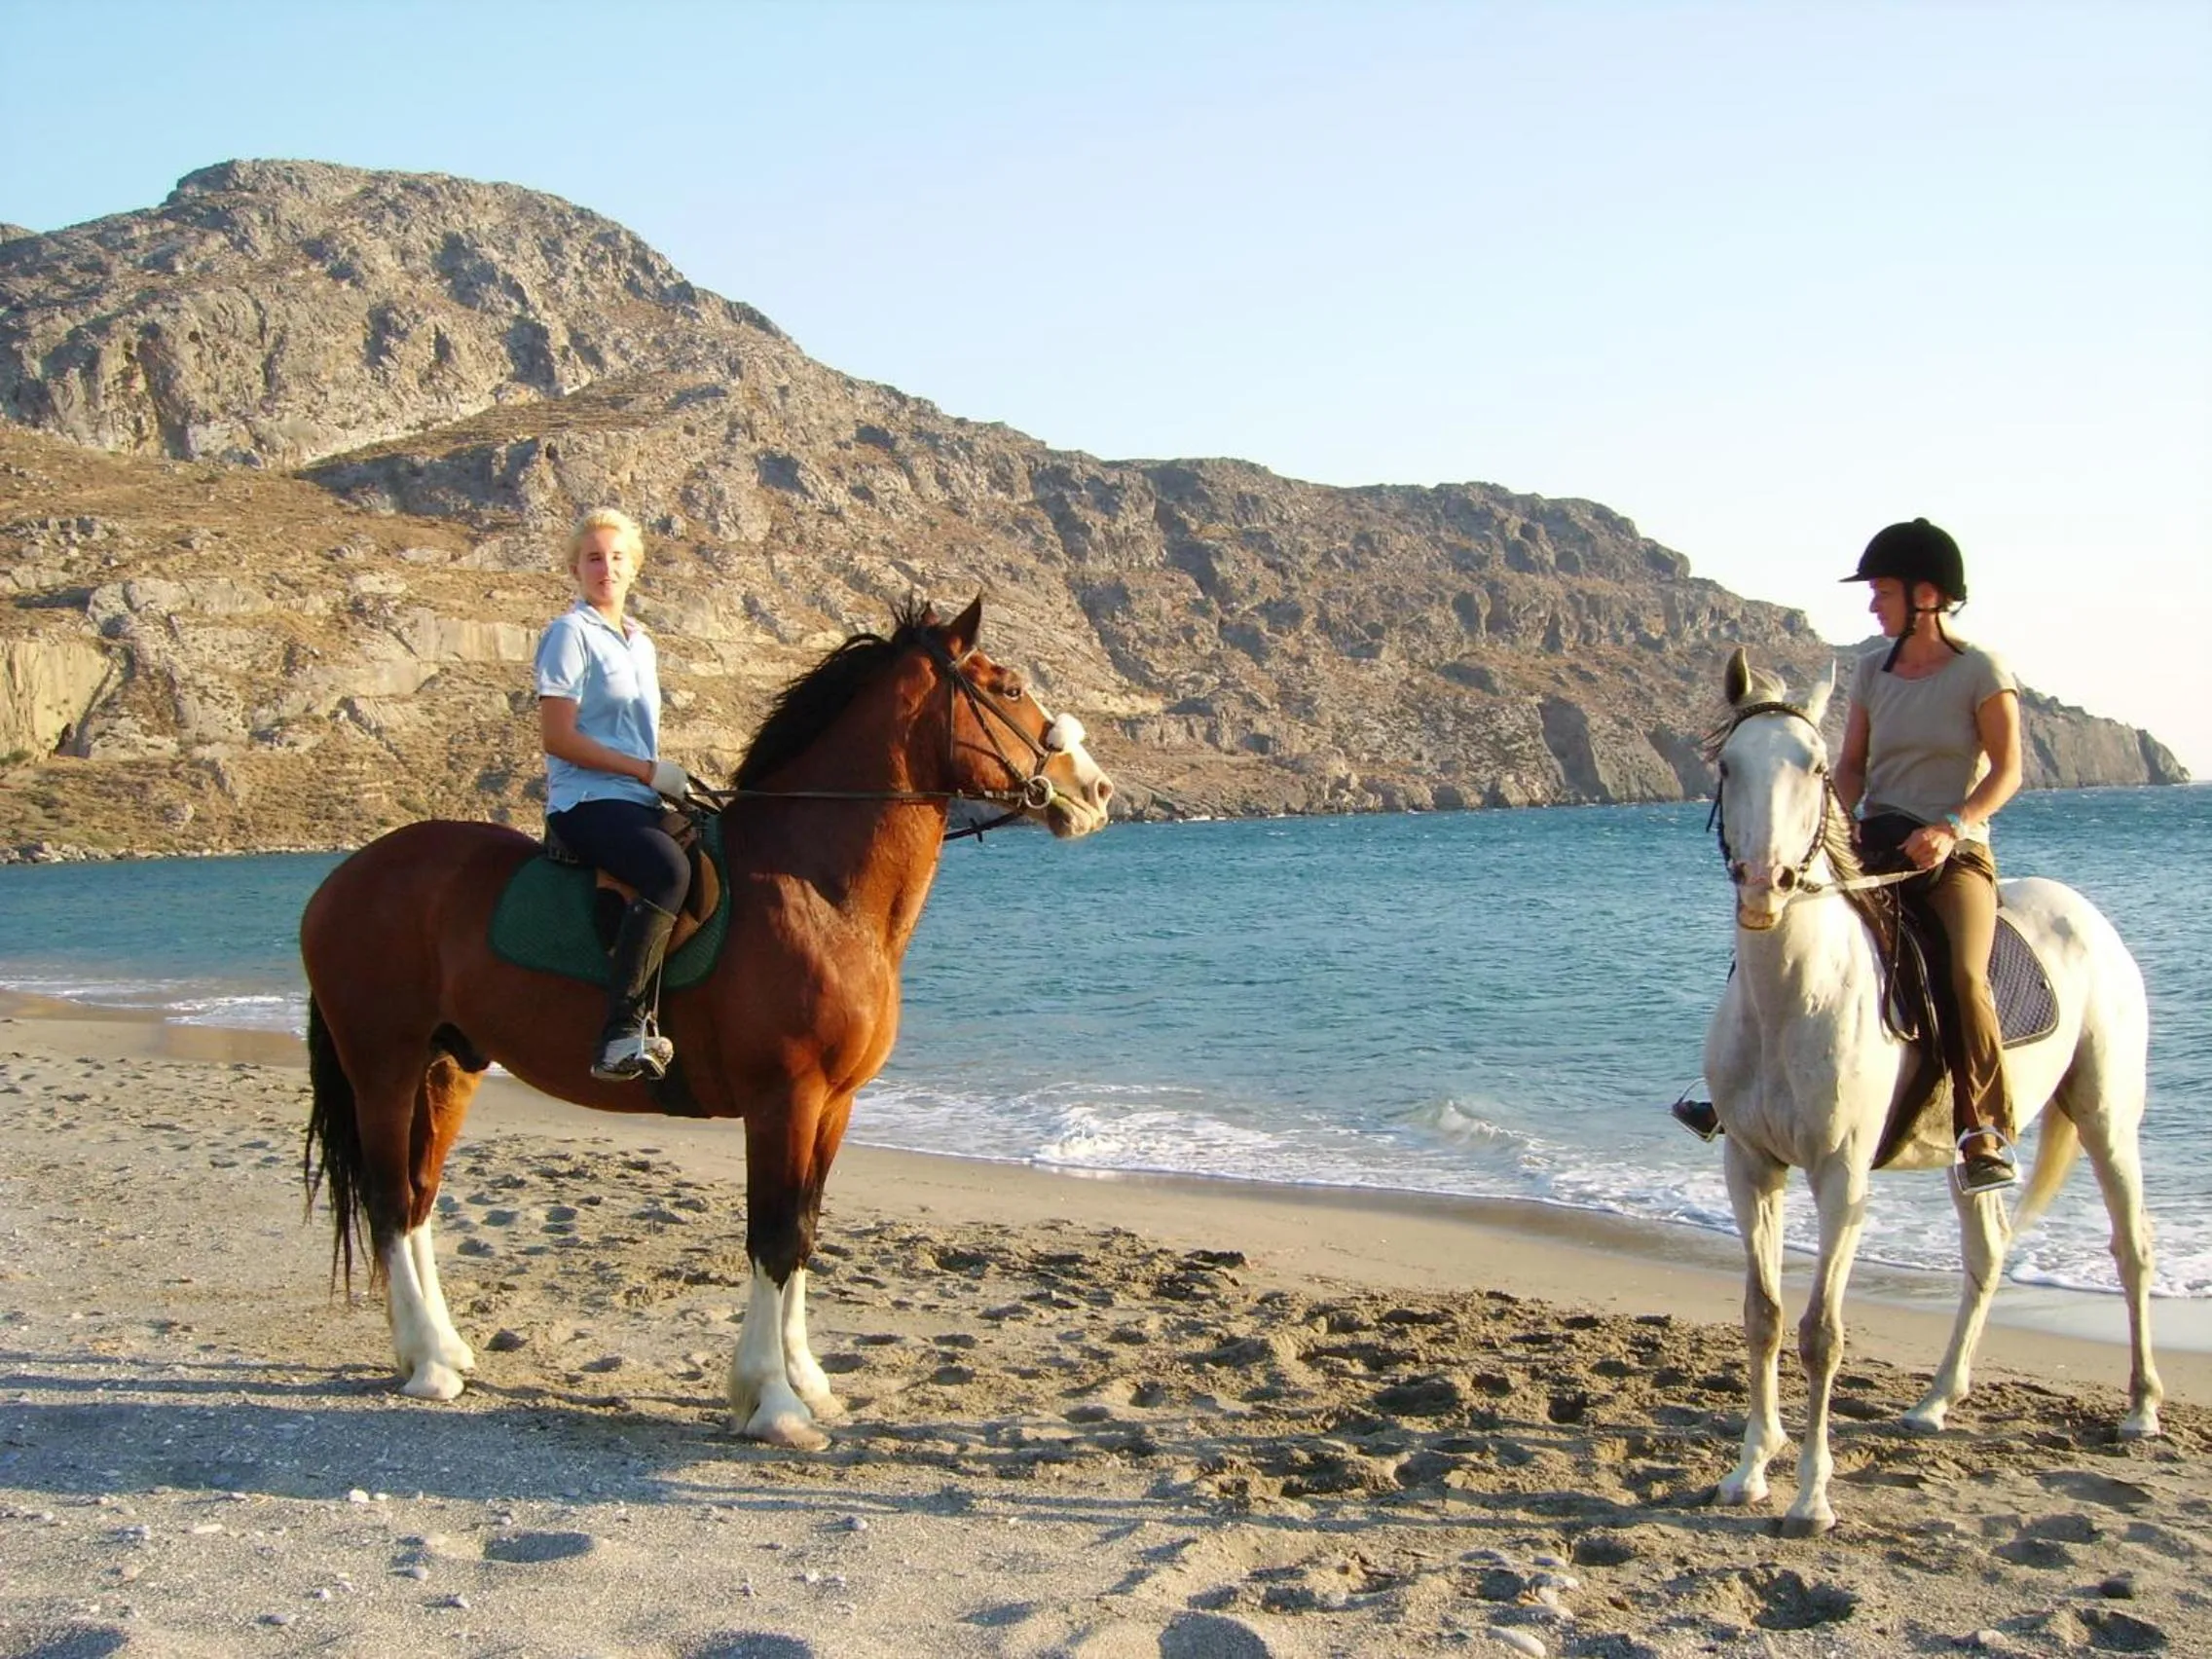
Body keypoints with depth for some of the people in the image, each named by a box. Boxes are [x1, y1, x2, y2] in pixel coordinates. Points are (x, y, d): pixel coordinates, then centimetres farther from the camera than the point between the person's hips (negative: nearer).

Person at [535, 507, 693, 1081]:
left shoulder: (641, 644, 21)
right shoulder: (571, 633, -3)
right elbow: (557, 736, -11)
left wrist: (672, 778, 8)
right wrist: (646, 770, -13)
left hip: (637, 801, 9)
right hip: (585, 801, -9)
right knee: (669, 870, -33)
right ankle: (623, 1030, -37)